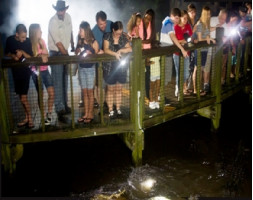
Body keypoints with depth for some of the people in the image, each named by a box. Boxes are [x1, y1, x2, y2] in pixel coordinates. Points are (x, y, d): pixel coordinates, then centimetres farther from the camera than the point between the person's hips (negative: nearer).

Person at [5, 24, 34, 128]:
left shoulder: (27, 41, -9)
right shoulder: (10, 40, -2)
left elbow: (31, 57, -4)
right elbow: (6, 53, 10)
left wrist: (22, 52, -21)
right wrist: (13, 56, -9)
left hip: (25, 70, -4)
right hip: (15, 70, 4)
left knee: (23, 97, -8)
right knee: (21, 96, 11)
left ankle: (29, 118, 4)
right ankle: (27, 117, 22)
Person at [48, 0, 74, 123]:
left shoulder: (68, 17, 2)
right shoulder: (53, 22, -20)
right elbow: (58, 43, -21)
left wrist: (73, 47, 15)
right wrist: (67, 55, -19)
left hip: (65, 52, 7)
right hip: (56, 54, -7)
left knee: (65, 81, 15)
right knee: (58, 83, -7)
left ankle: (64, 105, 28)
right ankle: (60, 110, -3)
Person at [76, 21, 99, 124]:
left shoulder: (93, 42, -8)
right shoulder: (80, 42, 5)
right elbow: (76, 53, 11)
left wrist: (90, 54, -20)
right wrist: (78, 51, -9)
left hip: (90, 68, -5)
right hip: (81, 68, 5)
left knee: (90, 92, 3)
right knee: (84, 92, 10)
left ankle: (90, 114, 14)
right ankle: (86, 113, 19)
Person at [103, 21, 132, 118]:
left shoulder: (123, 37, 5)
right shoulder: (107, 37, -4)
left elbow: (130, 49, -1)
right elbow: (106, 50, -14)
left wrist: (120, 50, -15)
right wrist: (115, 54, -28)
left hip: (121, 67, 3)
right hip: (110, 67, -3)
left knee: (119, 89, 10)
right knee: (110, 89, 3)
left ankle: (118, 109, 21)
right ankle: (111, 111, 12)